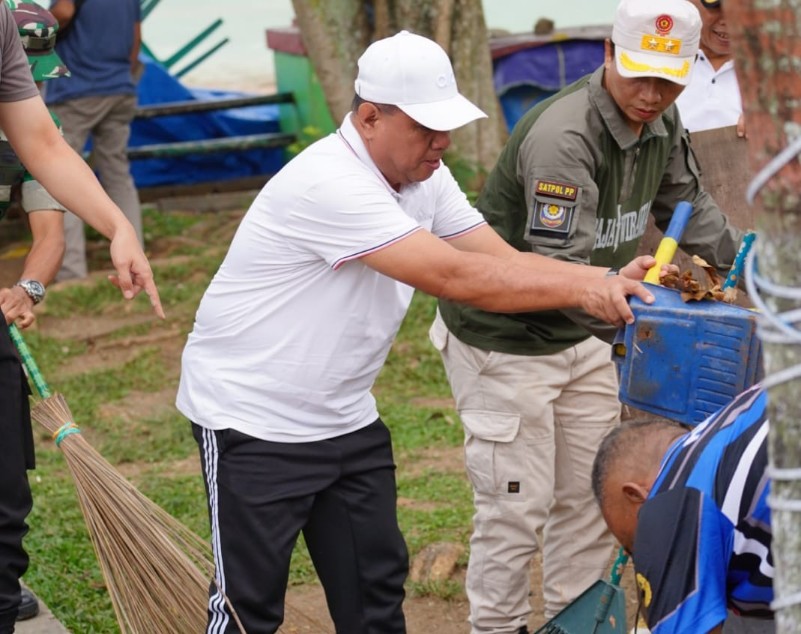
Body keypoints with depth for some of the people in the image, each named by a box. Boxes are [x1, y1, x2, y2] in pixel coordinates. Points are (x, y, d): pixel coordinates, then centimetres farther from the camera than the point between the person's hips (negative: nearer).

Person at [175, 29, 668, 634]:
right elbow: (455, 276, -32)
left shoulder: (425, 178, 2)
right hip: (253, 421, -8)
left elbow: (505, 260, -3)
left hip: (345, 418, 9)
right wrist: (582, 291, -30)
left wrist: (608, 280, -19)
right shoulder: (330, 183, -27)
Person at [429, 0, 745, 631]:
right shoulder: (562, 136, -31)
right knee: (516, 505, -2)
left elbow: (686, 205, 13)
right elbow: (556, 268, -35)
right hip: (506, 343, -8)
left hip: (582, 342, 8)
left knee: (591, 496, 15)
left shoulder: (660, 119, -3)